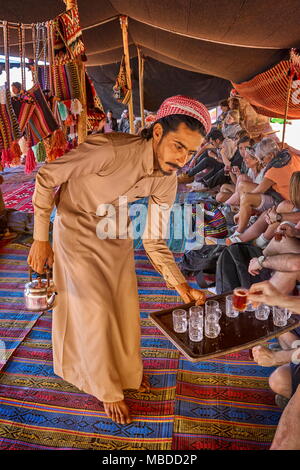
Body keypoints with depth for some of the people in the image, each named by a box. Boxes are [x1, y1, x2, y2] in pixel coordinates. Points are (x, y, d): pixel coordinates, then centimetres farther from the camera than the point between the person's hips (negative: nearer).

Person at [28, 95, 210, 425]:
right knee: (95, 311, 1)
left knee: (126, 306, 13)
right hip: (77, 231, -5)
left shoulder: (167, 180, -15)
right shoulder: (111, 150, -34)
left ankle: (129, 371, 41)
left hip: (116, 233, 5)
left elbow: (154, 240, -8)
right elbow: (46, 177, -22)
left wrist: (181, 286, -18)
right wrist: (40, 239, -18)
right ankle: (107, 390, 26)